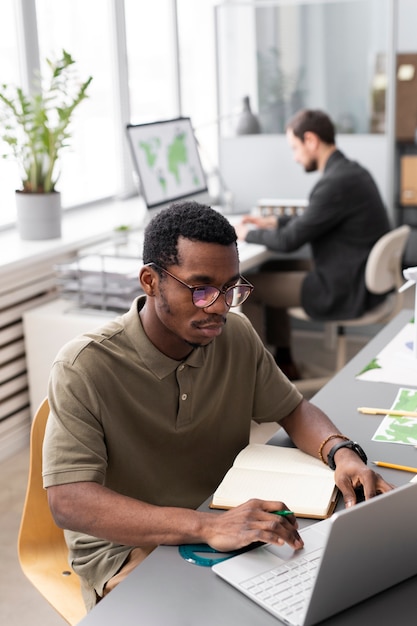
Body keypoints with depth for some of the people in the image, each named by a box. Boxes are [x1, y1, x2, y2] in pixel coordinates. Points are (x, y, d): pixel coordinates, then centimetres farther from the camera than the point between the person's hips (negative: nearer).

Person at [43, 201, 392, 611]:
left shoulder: (235, 334, -2)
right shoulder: (84, 367, -20)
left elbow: (292, 409, 10)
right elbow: (68, 501, -28)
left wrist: (341, 452, -14)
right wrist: (205, 526, -40)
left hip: (225, 522, 6)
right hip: (124, 548, -5)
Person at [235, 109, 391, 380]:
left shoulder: (337, 182, -25)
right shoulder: (351, 171, 6)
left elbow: (289, 241, -19)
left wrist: (248, 233, -1)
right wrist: (272, 221, 16)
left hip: (345, 292, -10)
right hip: (360, 277, 10)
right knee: (271, 270, 22)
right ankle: (284, 362, 28)